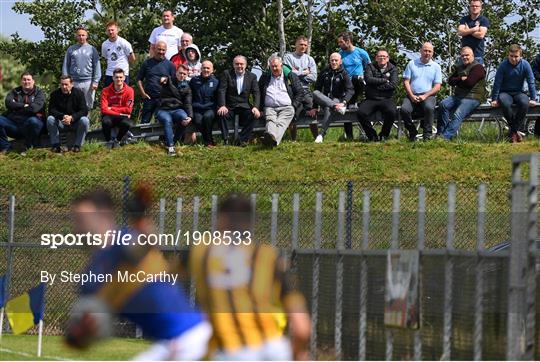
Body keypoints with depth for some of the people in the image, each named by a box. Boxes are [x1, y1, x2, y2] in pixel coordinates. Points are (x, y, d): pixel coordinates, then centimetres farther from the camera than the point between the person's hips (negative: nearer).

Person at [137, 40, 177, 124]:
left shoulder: (170, 65, 6)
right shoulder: (147, 63, 8)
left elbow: (175, 82, 5)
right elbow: (139, 79, 10)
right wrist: (143, 93, 0)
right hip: (149, 98, 1)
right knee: (144, 121, 1)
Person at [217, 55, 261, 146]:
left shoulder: (252, 77, 9)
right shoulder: (226, 74, 4)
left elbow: (256, 93, 0)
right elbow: (221, 91, -6)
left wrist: (255, 107, -19)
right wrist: (222, 106, -23)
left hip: (244, 106, 1)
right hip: (229, 107, -1)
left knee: (253, 115, -28)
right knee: (222, 114, -32)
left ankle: (243, 141, -21)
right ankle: (226, 140, -21)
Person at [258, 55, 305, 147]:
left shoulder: (291, 76, 15)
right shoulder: (264, 77, 22)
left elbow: (300, 93, 12)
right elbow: (258, 94, 21)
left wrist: (293, 106, -1)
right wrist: (261, 108, 6)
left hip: (286, 107, -2)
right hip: (269, 108, 2)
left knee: (281, 122, -35)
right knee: (270, 120, -33)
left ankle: (274, 139, -65)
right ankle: (269, 135, -65)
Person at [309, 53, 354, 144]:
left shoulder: (343, 74, 2)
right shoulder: (324, 73, 10)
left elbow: (350, 90, -9)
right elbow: (317, 89, 8)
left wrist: (343, 103, -28)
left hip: (338, 99, -3)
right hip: (325, 100, 3)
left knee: (328, 109, -37)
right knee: (315, 93, -29)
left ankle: (321, 134, -41)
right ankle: (336, 106, -41)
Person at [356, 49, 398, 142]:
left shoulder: (393, 69, 11)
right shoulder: (370, 67, 11)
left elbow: (393, 85, -6)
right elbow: (368, 79, -8)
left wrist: (376, 85, -7)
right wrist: (385, 80, -5)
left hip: (386, 99, -1)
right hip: (371, 99, 1)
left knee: (391, 112, -33)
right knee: (361, 113, -28)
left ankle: (384, 135, -8)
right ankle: (372, 135, -8)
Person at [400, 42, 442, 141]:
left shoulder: (436, 67, 11)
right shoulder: (412, 64, 13)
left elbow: (437, 87, 4)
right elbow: (406, 81, 7)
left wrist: (425, 96, -12)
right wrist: (412, 96, -9)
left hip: (428, 95, -1)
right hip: (412, 95, 1)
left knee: (429, 107, -36)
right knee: (404, 109, -29)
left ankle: (427, 134, -22)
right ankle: (412, 132, -6)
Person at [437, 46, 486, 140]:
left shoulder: (478, 67, -3)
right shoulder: (459, 67, 23)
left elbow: (469, 82, -16)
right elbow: (450, 81, 12)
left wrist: (458, 81, 2)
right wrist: (461, 79, -6)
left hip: (473, 97, -8)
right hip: (459, 96, 8)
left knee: (458, 115, -27)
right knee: (443, 104, -17)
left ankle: (446, 136, -39)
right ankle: (440, 132, -20)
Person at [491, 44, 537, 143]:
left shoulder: (525, 65, -6)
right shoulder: (503, 65, -9)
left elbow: (531, 82, -1)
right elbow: (497, 83, -5)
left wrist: (533, 99, -6)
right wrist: (494, 99, -9)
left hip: (518, 93, 1)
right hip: (505, 92, -1)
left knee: (524, 103, -34)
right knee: (505, 103, -38)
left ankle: (514, 131, -19)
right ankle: (515, 130, -17)